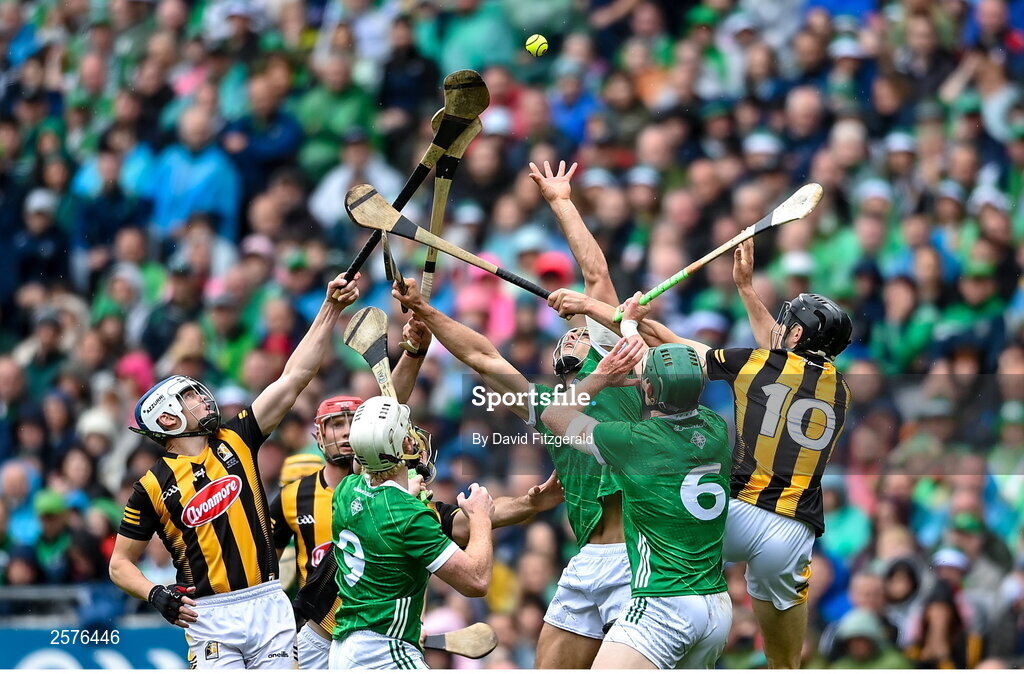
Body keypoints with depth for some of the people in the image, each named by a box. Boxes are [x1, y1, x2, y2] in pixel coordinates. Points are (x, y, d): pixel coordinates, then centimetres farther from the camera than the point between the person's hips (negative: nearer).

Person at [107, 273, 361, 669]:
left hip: (269, 603, 4)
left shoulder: (236, 442, 10)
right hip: (210, 617, -4)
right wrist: (156, 595, -13)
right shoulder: (151, 487, 1)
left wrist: (332, 308, 3)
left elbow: (294, 378, 7)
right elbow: (120, 564, 7)